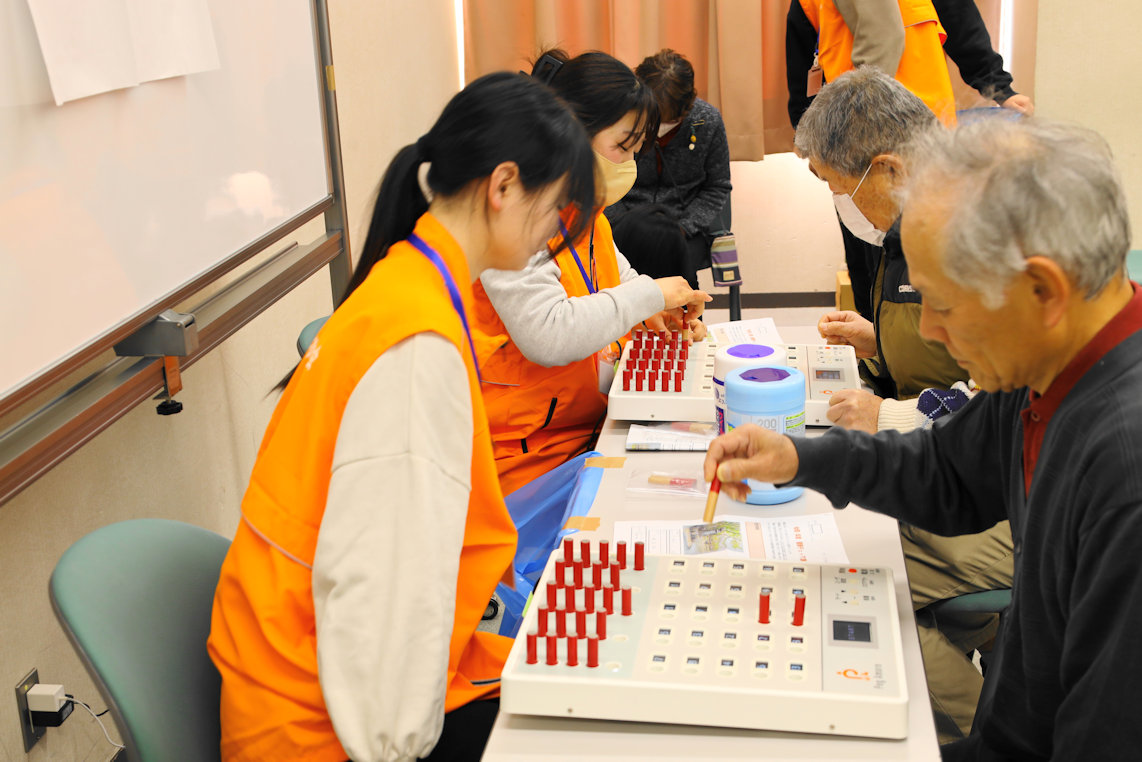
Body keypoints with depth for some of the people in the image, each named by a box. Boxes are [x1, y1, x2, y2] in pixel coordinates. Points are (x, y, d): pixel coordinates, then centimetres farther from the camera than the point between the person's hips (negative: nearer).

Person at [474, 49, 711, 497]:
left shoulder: (582, 207, 12)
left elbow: (614, 273, 30)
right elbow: (546, 337, -30)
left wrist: (657, 310, 7)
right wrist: (646, 295, -18)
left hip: (592, 422, 9)